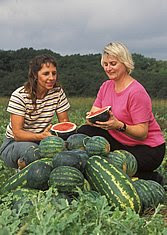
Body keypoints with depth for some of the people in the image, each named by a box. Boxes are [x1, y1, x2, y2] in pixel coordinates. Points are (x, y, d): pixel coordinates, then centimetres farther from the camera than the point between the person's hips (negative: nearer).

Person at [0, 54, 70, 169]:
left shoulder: (58, 92, -6)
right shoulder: (20, 95, -18)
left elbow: (64, 122, 0)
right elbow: (17, 134, -21)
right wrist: (40, 136, -40)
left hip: (42, 141, 4)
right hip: (14, 143, -4)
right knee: (31, 150, -37)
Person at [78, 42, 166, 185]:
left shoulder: (137, 92, -20)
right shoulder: (106, 86, 3)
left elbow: (142, 133, -21)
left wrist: (119, 126, -38)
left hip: (148, 148, -6)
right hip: (120, 141, 6)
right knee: (84, 132, -13)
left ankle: (153, 179, -2)